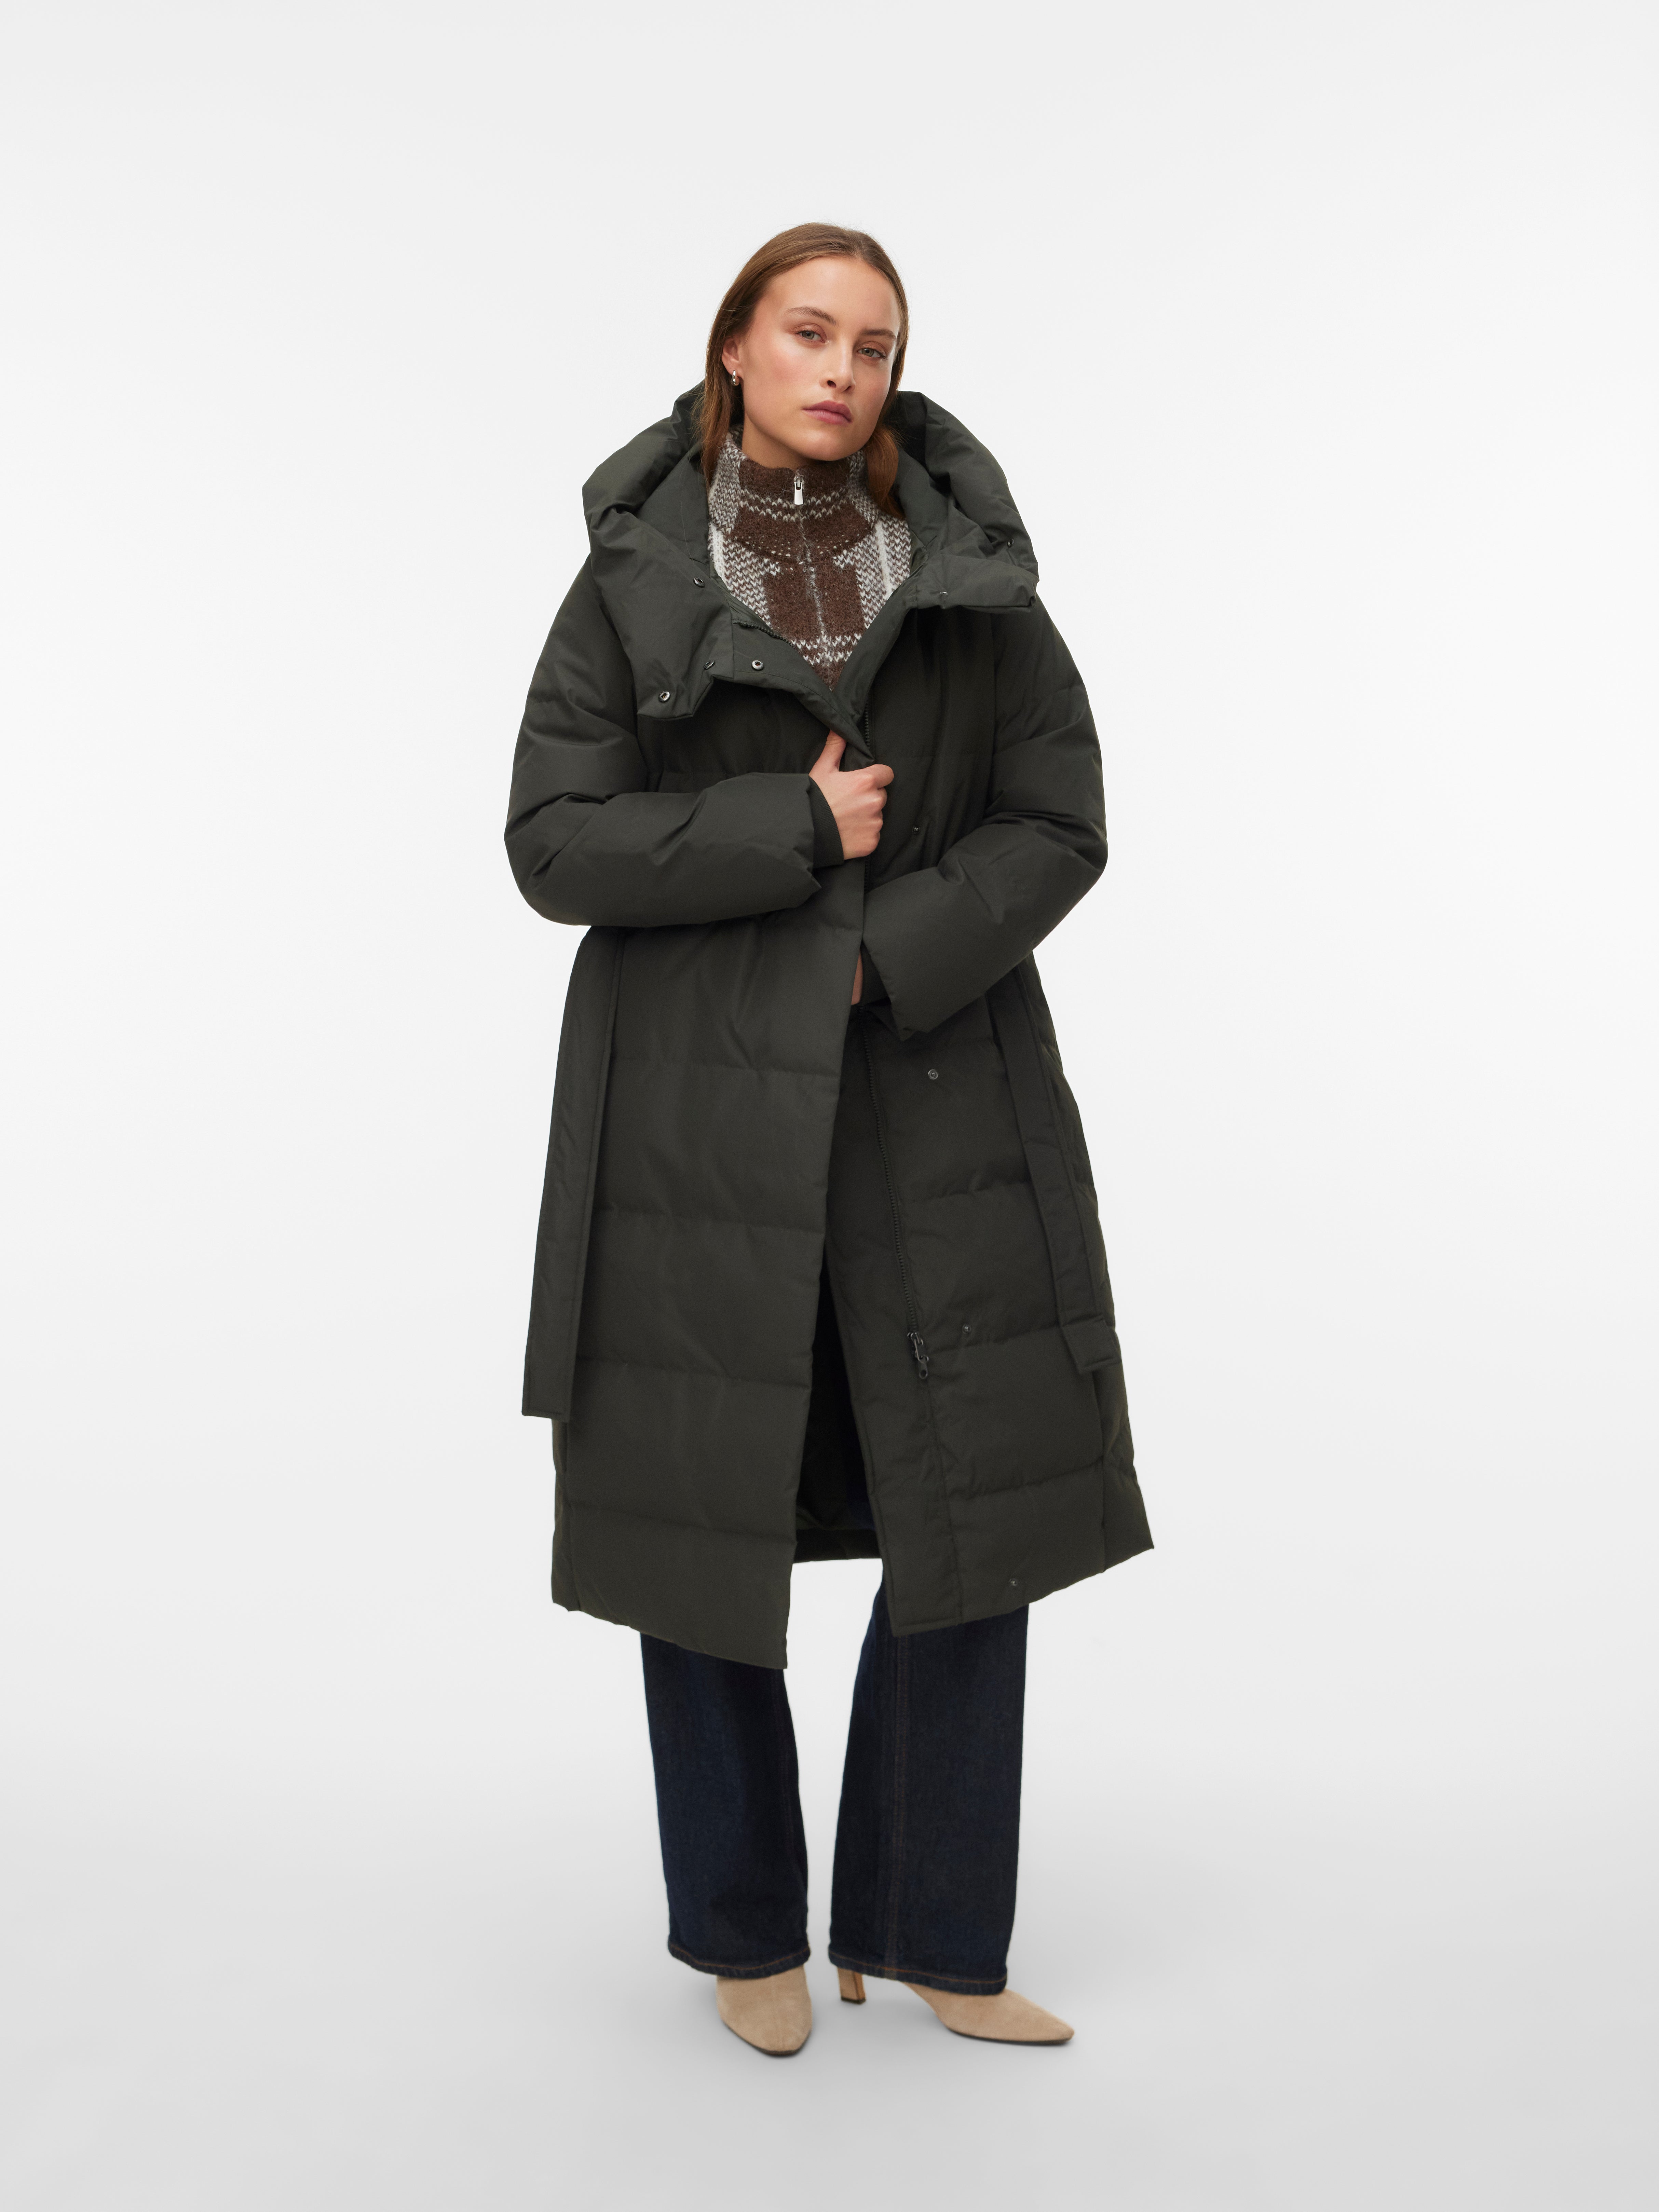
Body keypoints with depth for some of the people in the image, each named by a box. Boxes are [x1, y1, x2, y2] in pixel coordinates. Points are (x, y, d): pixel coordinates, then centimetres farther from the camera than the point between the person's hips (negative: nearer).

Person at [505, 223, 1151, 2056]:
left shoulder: (972, 572, 5)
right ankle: (745, 1934, 27)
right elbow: (552, 839, -4)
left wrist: (891, 950, -13)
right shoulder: (633, 578, 1)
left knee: (977, 1519, 2)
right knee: (705, 1517, 6)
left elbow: (1059, 823, 2)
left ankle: (928, 1936, 22)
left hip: (939, 1097, 2)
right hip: (700, 1110, -1)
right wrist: (792, 831, -13)